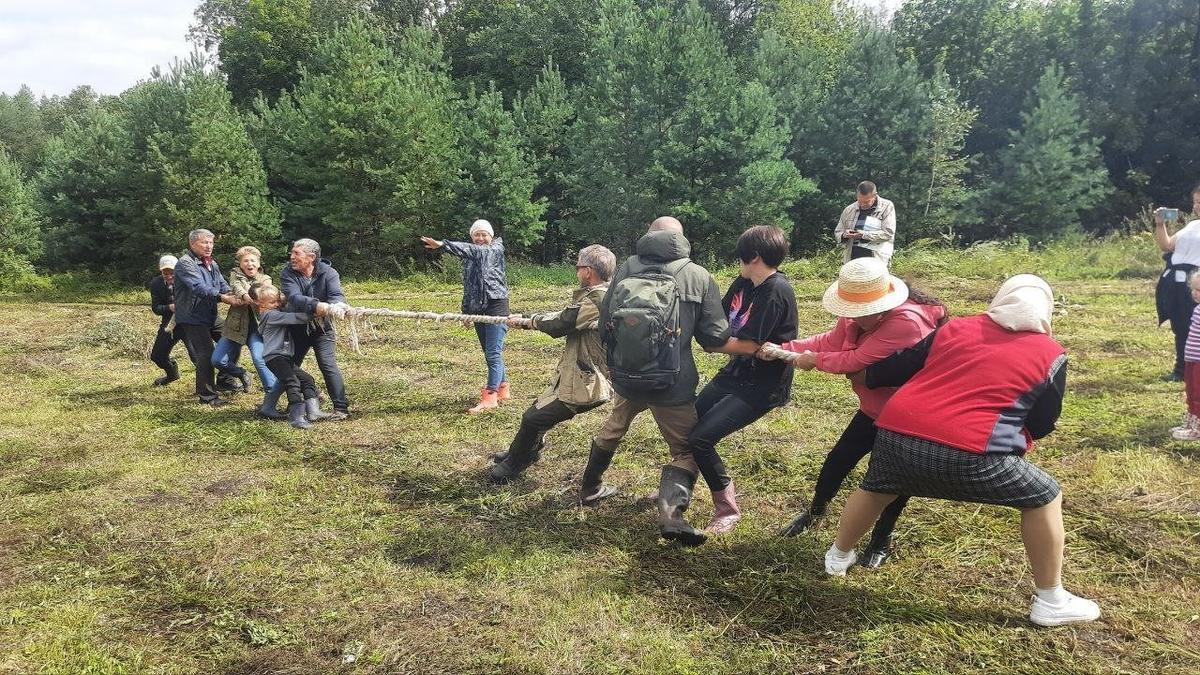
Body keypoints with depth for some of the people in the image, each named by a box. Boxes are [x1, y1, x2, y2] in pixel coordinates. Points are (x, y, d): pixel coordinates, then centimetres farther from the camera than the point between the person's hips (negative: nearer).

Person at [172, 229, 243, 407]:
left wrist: (232, 295, -15)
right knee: (206, 353, -11)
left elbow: (222, 284, 7)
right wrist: (222, 297, -38)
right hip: (192, 317, -9)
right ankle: (207, 395, -4)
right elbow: (198, 287, -28)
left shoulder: (212, 264, 16)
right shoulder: (185, 263, -14)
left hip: (209, 317, 9)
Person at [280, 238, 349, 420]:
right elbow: (294, 297, -32)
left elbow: (338, 296, -29)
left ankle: (341, 407, -12)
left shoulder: (328, 273, -14)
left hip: (322, 329, -3)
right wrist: (316, 305, -52)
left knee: (328, 364, -16)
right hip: (297, 328, 3)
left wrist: (331, 307, -55)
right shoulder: (287, 274, -14)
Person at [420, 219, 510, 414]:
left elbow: (476, 251, -25)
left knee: (493, 352, -10)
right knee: (490, 352, 13)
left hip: (496, 305, -7)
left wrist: (443, 245, -36)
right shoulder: (470, 256, 14)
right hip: (477, 308, 7)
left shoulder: (496, 250, -6)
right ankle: (502, 388, 25)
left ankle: (490, 396, -10)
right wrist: (466, 310, 14)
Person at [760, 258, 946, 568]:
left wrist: (814, 360, -20)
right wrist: (784, 349, -11)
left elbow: (857, 360, -34)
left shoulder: (907, 321, -38)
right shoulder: (858, 315, -11)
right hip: (873, 409, 7)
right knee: (836, 461, 10)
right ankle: (814, 512, 37)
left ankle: (881, 540, 28)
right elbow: (830, 341, -1)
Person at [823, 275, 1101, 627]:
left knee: (875, 489, 32)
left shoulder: (955, 328, 18)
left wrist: (865, 375, 38)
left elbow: (897, 368, 20)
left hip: (897, 433, 4)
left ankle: (838, 556, 51)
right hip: (969, 453, -4)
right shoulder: (1051, 355, 11)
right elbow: (1042, 424, 17)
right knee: (1045, 498, 19)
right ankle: (1051, 603, 26)